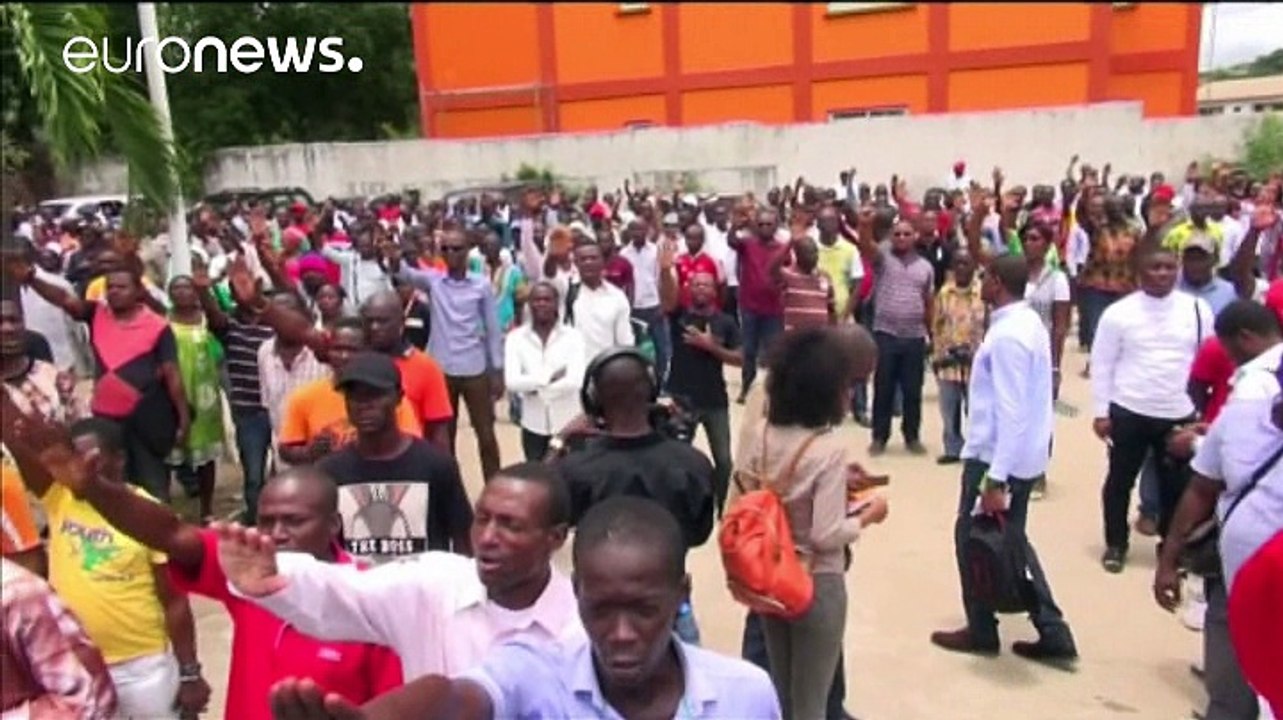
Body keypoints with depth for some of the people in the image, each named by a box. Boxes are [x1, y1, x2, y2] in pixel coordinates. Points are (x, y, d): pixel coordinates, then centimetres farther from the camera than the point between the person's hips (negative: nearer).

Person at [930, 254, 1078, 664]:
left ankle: (982, 632, 23)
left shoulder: (1007, 336, -22)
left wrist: (995, 479, -25)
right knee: (1008, 541, 17)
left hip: (998, 456, -9)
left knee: (975, 538, 8)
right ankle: (1052, 634, 21)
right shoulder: (1028, 322, 8)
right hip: (1023, 455, 9)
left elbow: (1010, 412, -26)